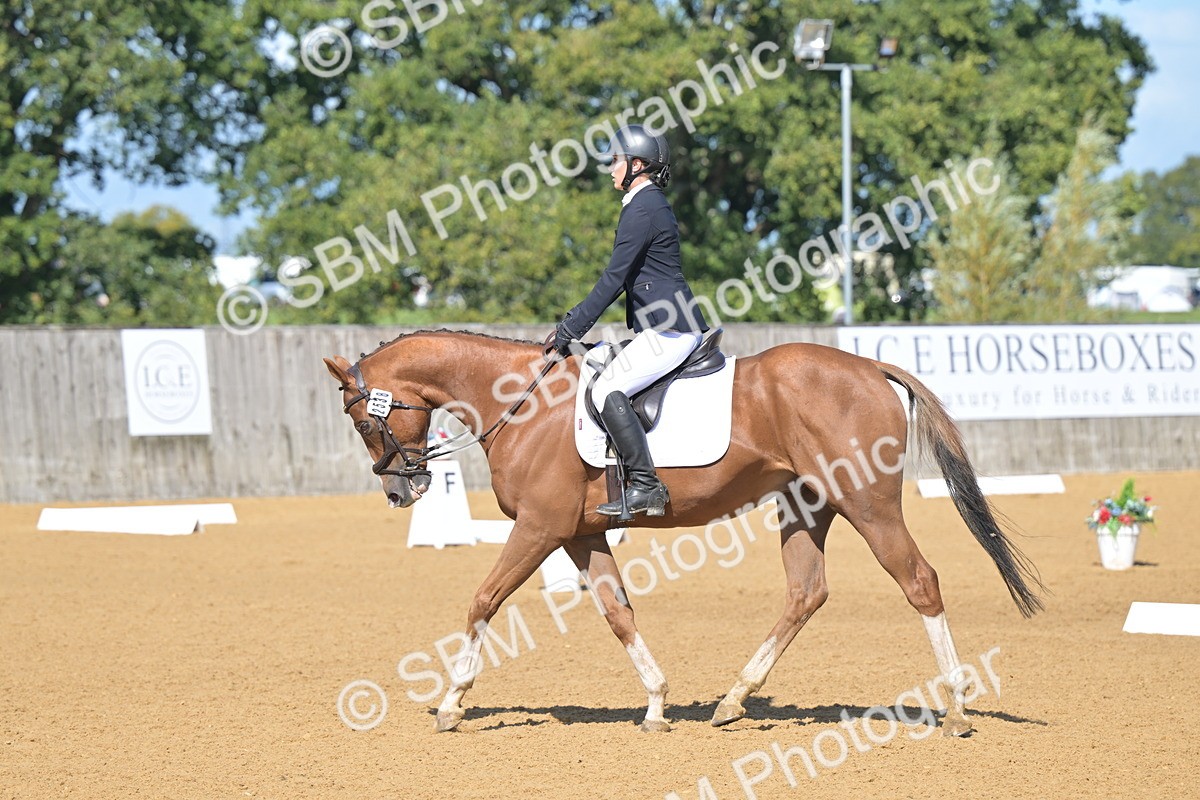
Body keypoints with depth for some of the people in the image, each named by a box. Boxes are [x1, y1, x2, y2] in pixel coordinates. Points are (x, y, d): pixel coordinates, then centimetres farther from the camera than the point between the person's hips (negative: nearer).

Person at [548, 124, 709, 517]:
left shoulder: (642, 209, -13)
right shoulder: (651, 204, 20)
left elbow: (614, 279, -15)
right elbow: (621, 278, 24)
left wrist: (571, 330, -11)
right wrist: (572, 322, 19)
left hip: (670, 329, -11)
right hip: (666, 327, 11)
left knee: (608, 390, -20)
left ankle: (646, 485, -24)